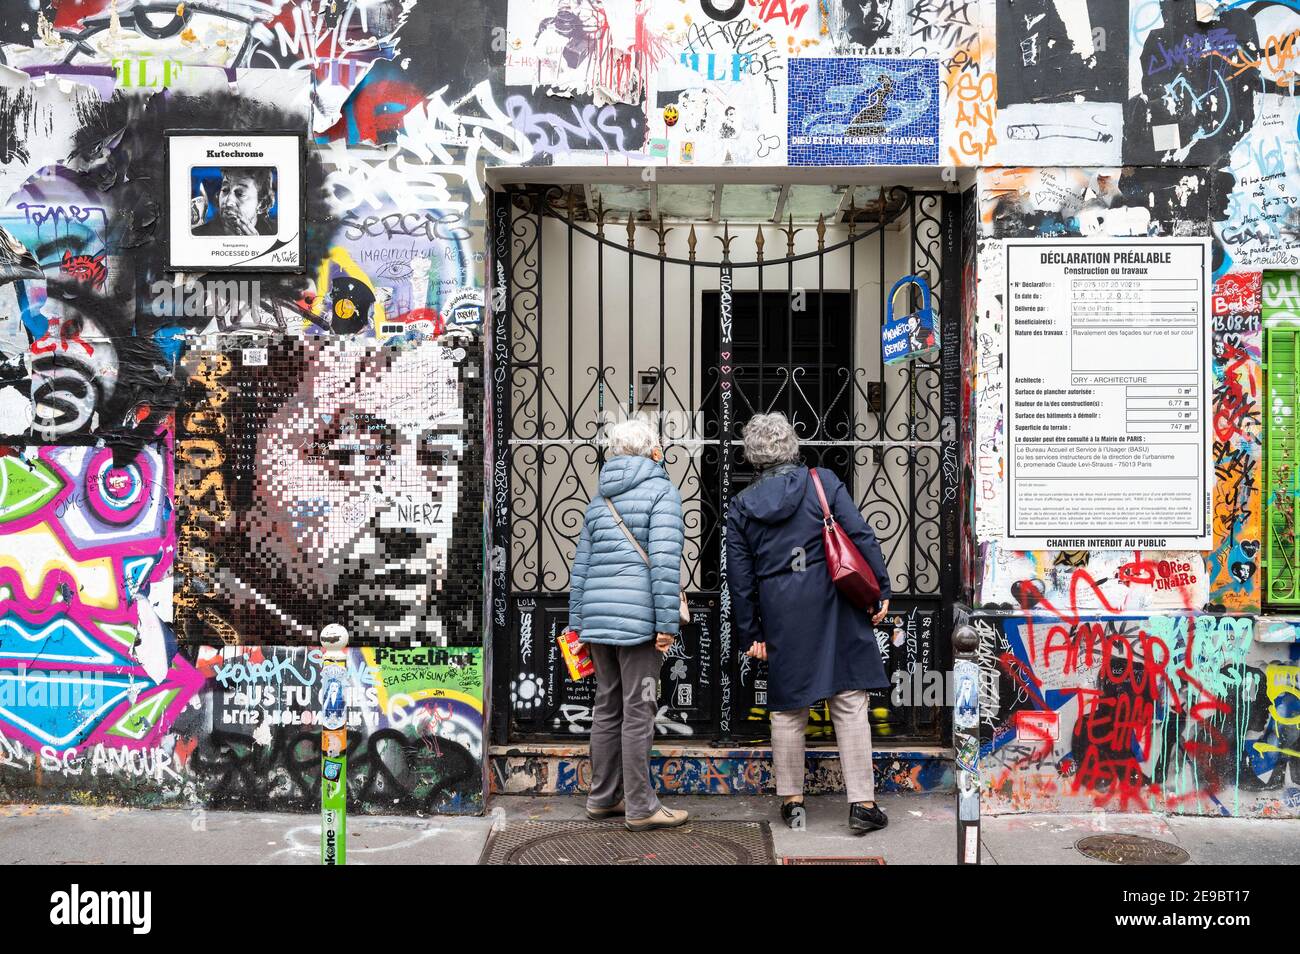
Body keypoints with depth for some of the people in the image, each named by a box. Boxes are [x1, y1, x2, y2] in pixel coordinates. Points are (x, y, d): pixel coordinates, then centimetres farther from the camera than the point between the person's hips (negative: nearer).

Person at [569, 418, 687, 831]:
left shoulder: (599, 499, 19)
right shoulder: (661, 492, -3)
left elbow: (581, 565, 18)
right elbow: (664, 561, -14)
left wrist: (578, 625, 20)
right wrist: (667, 623, -14)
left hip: (598, 618, 7)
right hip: (638, 617, -7)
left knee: (607, 707, 14)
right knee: (638, 711, -2)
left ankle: (603, 797, 22)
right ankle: (640, 807, 3)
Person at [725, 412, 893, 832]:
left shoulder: (741, 506, 4)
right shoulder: (823, 482, 0)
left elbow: (740, 580, 5)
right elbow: (862, 537, -5)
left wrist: (750, 633, 12)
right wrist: (881, 590, 2)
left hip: (781, 617, 1)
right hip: (834, 607, -1)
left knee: (787, 708, 12)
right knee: (849, 703, 3)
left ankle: (791, 801, 21)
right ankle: (862, 802, 5)